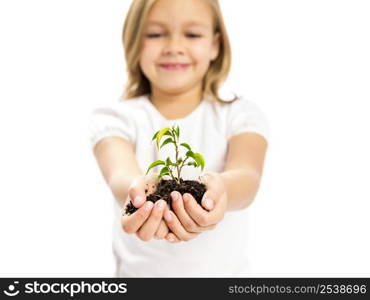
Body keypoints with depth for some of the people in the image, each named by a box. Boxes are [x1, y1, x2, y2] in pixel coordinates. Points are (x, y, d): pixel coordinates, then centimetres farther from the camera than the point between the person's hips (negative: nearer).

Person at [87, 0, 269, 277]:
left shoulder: (240, 114, 0)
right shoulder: (116, 117, -1)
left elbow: (247, 176, -18)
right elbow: (120, 174, -19)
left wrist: (218, 189, -38)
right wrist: (136, 189, -40)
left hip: (224, 270, 1)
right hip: (140, 270, 0)